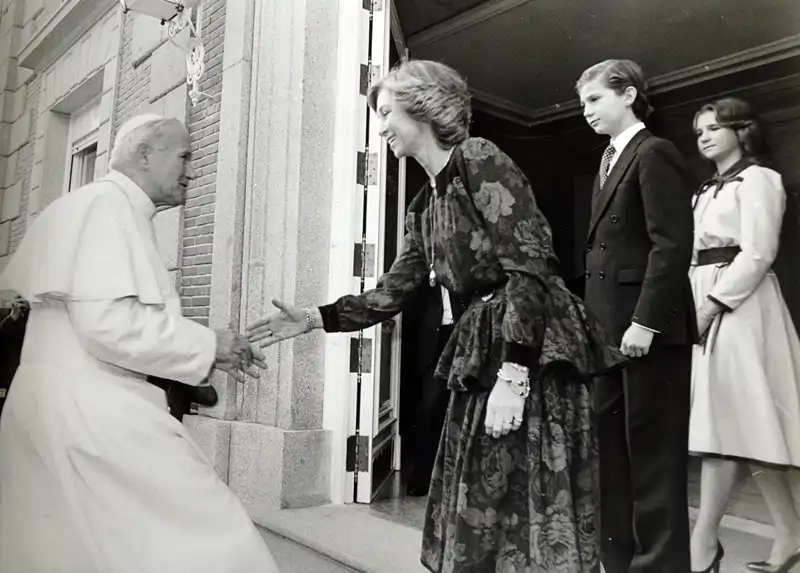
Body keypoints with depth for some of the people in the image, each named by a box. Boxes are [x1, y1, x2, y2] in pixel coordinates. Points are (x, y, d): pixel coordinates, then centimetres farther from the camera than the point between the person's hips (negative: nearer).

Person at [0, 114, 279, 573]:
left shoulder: (120, 211, 20)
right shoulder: (107, 204, -10)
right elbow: (108, 322, -21)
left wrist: (208, 352, 11)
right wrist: (207, 345, -11)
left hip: (80, 405, 10)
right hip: (90, 410, -10)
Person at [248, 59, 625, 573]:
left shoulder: (478, 158, -8)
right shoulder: (425, 206, 16)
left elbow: (531, 266, -17)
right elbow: (395, 292, 19)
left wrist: (513, 372, -22)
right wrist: (314, 319, 12)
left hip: (536, 352, -8)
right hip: (483, 352, 8)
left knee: (535, 506, -1)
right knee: (479, 511, 14)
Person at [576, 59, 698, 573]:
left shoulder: (655, 153, -6)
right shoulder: (610, 163, 20)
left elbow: (673, 245, -16)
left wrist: (645, 321, -20)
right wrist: (594, 320, 12)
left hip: (649, 328, -8)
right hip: (611, 328, 8)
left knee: (653, 452, 1)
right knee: (611, 448, 10)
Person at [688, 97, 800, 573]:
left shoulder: (759, 178, -1)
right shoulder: (707, 191, 22)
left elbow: (758, 253, -13)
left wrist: (711, 304, -19)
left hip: (739, 306, -8)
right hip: (708, 305, 8)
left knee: (733, 422, -8)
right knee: (729, 422, 5)